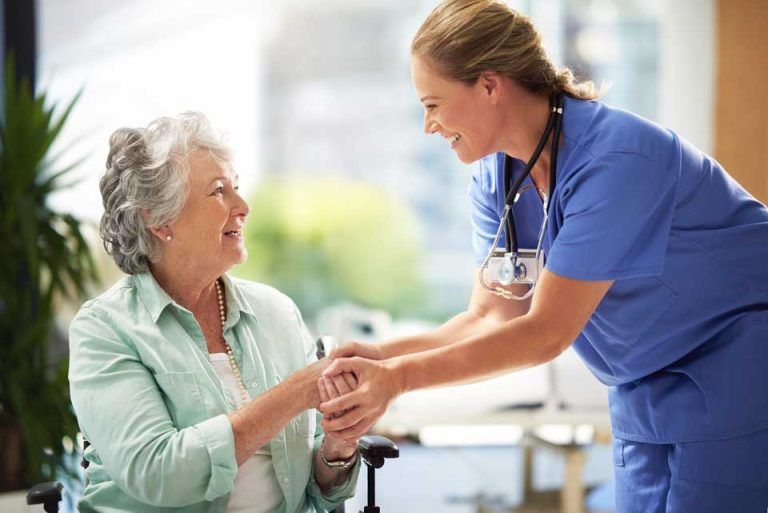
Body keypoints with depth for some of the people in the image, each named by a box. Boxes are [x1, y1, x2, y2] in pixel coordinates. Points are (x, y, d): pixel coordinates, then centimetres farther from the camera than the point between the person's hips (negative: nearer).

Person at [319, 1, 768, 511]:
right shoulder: (495, 178, -2)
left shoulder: (616, 159, -28)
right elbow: (493, 317, -4)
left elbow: (546, 332, -26)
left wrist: (399, 377, -28)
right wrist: (383, 354, -20)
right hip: (646, 388, 7)